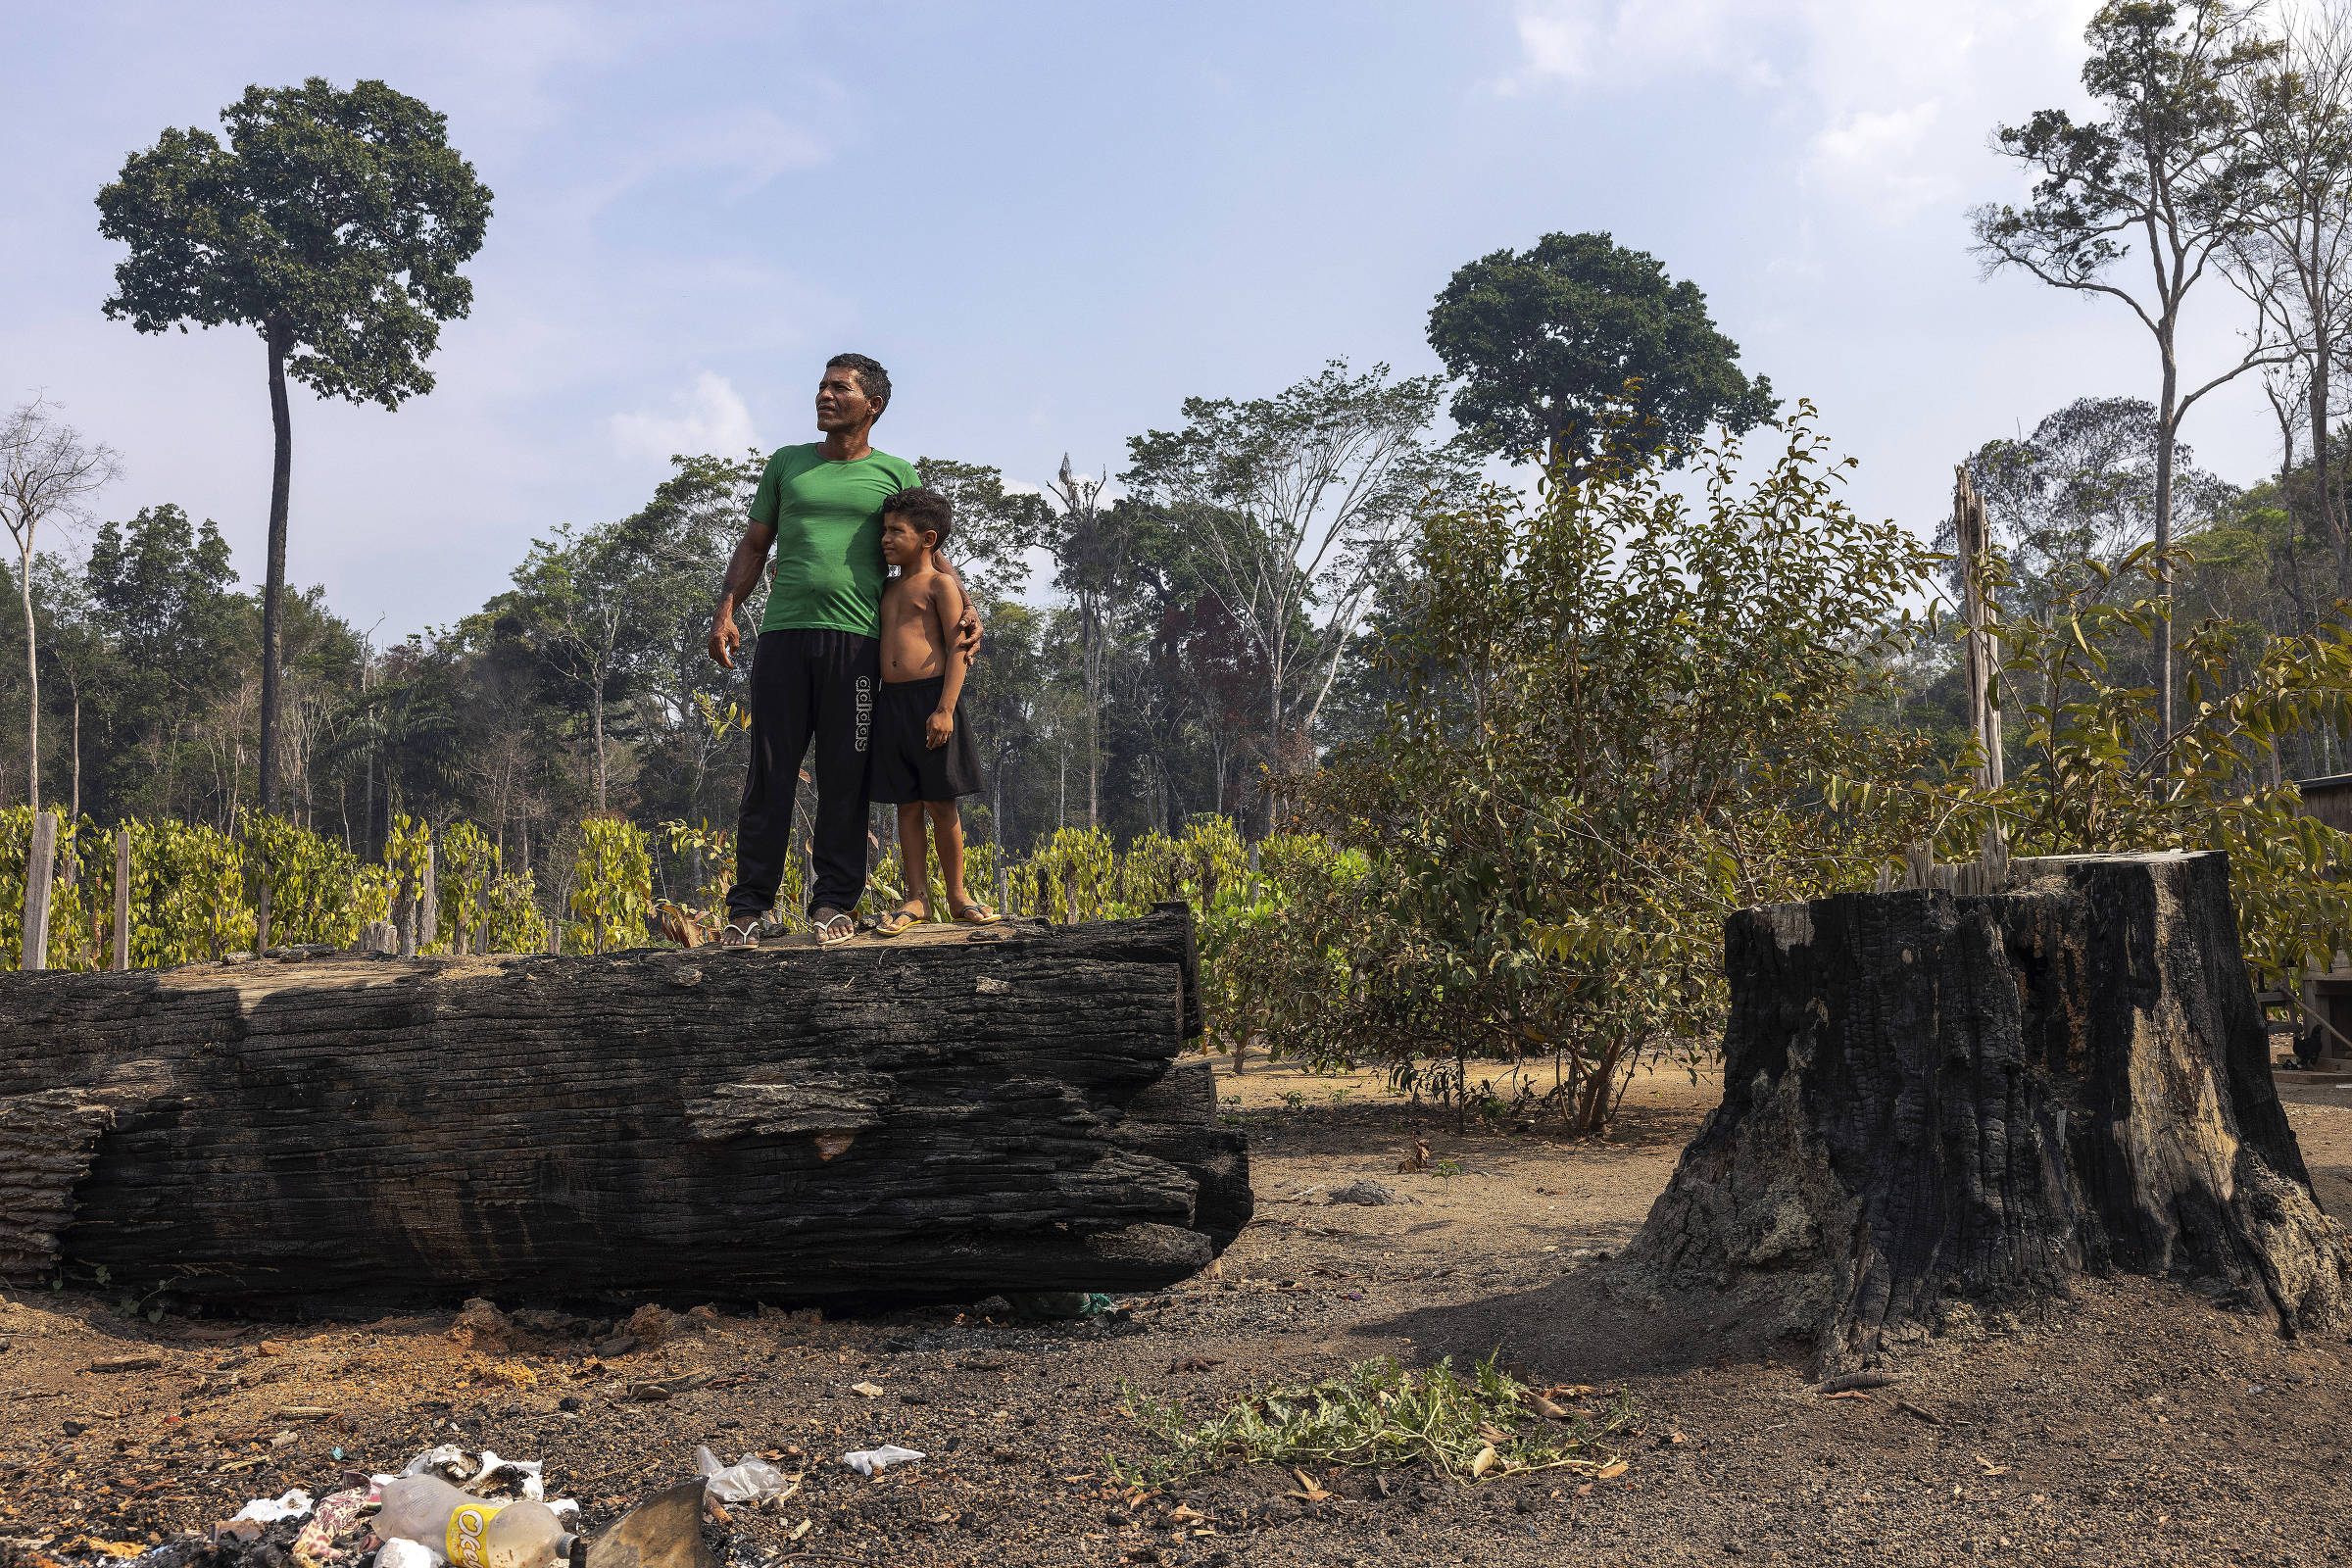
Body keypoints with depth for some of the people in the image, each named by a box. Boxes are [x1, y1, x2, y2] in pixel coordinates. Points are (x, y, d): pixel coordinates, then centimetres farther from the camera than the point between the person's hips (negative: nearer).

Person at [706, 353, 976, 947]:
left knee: (844, 776, 0)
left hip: (856, 637, -2)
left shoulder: (895, 473, 11)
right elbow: (754, 545, 19)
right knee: (769, 772, 0)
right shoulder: (787, 464, 18)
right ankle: (749, 905, 4)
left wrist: (965, 609, -7)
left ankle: (834, 900, 9)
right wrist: (725, 609, 5)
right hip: (783, 632, 2)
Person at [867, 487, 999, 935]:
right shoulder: (888, 590, 18)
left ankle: (958, 897, 11)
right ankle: (917, 898, 11)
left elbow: (957, 649, -9)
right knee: (907, 806, 6)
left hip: (932, 700, -6)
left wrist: (945, 708, -17)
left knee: (941, 805, 0)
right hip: (891, 703, 6)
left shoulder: (940, 584, -2)